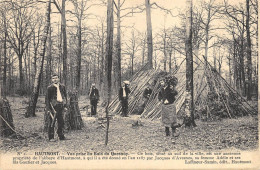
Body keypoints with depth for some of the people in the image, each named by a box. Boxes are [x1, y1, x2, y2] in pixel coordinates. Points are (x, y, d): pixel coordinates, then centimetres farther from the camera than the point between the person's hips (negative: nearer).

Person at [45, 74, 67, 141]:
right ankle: (51, 137, 7)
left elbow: (65, 96, 17)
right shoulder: (50, 88, -3)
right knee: (52, 122, -1)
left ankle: (61, 136, 19)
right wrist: (48, 108, -9)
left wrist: (65, 105, 11)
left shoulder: (62, 87, 11)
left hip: (60, 106, 5)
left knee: (61, 122, 9)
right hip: (53, 107, -4)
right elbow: (47, 98, -3)